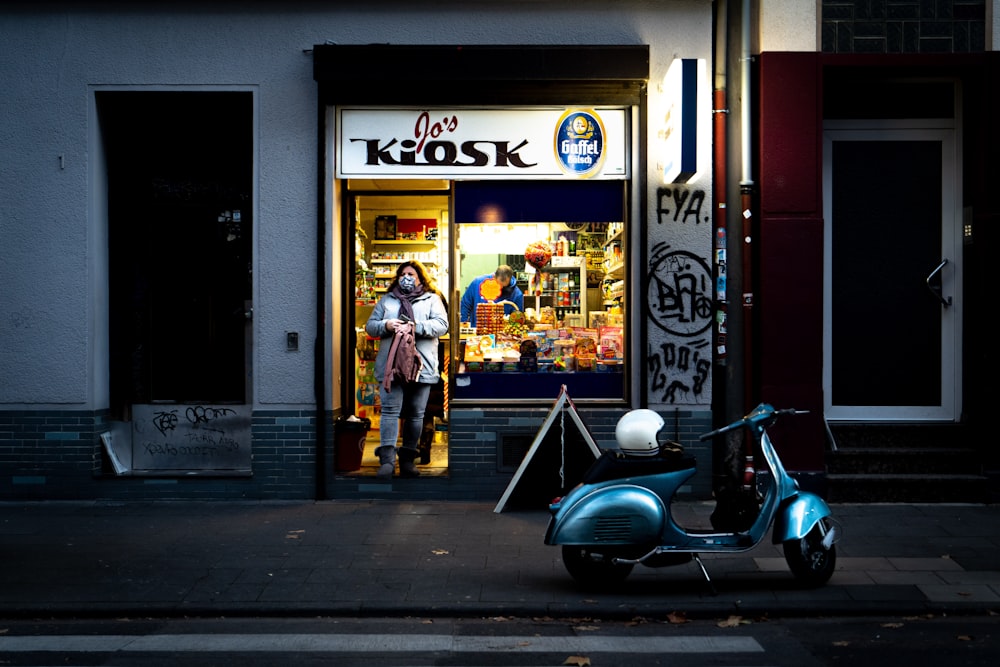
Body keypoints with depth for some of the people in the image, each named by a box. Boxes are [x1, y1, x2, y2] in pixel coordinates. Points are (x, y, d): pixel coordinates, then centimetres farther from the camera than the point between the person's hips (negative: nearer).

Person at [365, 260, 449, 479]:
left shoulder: (432, 300, 12)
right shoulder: (386, 300, 19)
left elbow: (441, 325, -2)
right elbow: (370, 326, 14)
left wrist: (415, 327, -16)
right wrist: (386, 325, -8)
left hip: (420, 366, 0)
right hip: (390, 365, 0)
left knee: (415, 414, 4)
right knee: (390, 410, -10)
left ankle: (408, 459, 14)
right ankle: (387, 460, -15)